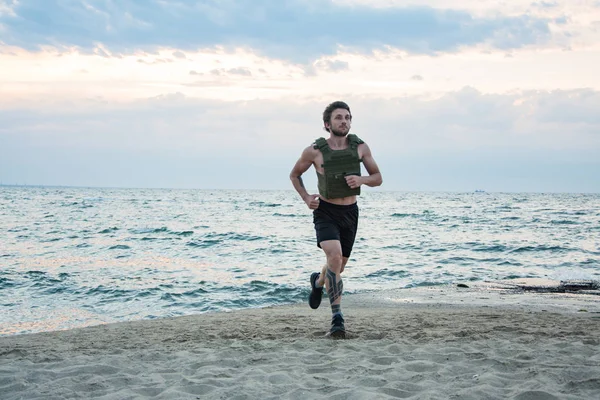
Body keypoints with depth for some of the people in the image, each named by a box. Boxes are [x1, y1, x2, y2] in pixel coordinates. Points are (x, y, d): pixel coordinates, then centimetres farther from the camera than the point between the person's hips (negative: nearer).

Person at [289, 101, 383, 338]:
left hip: (350, 212, 4)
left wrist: (362, 179, -17)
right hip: (325, 212, -4)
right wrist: (306, 198, -9)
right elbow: (294, 175, 7)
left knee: (339, 266, 16)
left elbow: (378, 178, 5)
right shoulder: (314, 151, -10)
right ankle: (337, 316, -22)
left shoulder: (360, 147, -3)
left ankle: (318, 281, 53)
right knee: (335, 256, -27)